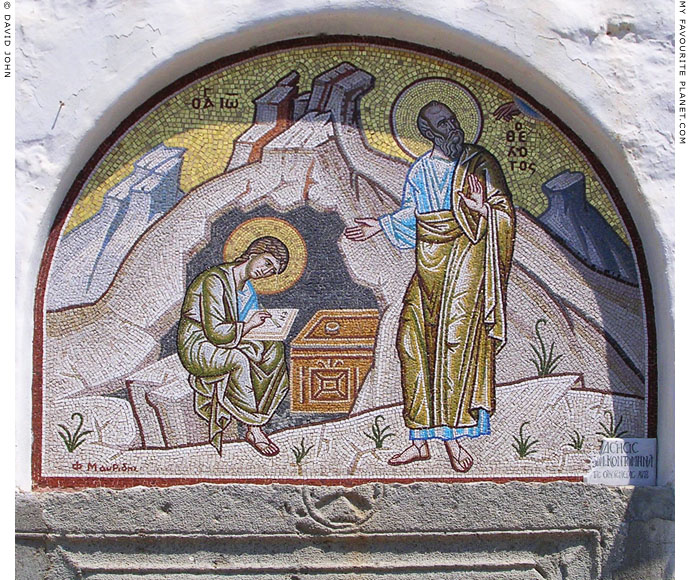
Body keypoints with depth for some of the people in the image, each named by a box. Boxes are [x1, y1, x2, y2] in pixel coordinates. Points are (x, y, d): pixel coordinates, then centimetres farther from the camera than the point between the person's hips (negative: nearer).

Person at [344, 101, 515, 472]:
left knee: (454, 341, -10)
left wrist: (483, 210, -19)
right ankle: (421, 439, 4)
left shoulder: (480, 163, 3)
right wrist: (381, 225, 9)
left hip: (466, 259, -4)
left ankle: (452, 434, -1)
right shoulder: (420, 171, 15)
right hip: (429, 263, 4)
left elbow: (504, 211, 0)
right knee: (413, 341, -3)